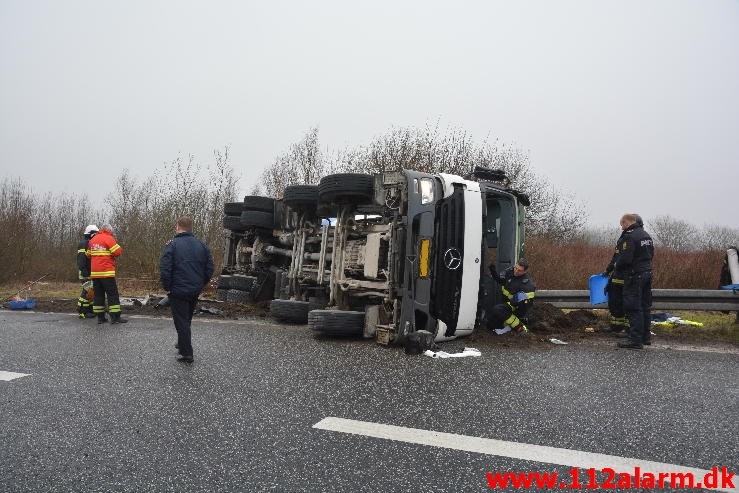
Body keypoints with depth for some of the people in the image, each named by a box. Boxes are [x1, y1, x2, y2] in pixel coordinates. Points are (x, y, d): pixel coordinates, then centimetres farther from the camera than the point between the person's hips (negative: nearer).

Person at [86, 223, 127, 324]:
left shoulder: (92, 240, 14)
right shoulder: (109, 238, -8)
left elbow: (88, 255, 22)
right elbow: (118, 252, -14)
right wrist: (115, 243, 1)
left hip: (94, 272, 7)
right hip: (106, 272, -7)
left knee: (98, 294, 10)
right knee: (113, 294, -4)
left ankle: (100, 317, 11)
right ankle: (115, 317, -8)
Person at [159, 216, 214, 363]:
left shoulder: (172, 244, -11)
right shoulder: (201, 245, 4)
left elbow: (164, 269, -17)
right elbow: (209, 268, 5)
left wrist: (167, 287, -6)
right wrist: (201, 284, 12)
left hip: (178, 290, -5)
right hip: (195, 290, 6)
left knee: (181, 322, 2)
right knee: (187, 319, 23)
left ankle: (187, 353, 4)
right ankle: (183, 344, 39)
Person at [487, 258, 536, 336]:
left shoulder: (527, 284, -25)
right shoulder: (510, 271, -6)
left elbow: (527, 303, -25)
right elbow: (500, 280, 10)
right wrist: (494, 273, -8)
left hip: (517, 308, -7)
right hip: (506, 301, 7)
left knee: (497, 310, -35)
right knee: (490, 325, 4)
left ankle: (520, 328, -22)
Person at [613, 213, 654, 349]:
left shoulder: (629, 237, -17)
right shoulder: (646, 235, 14)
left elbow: (625, 259, -22)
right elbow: (651, 254, 20)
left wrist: (616, 268, -4)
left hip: (634, 276, -10)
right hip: (647, 273, 10)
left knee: (633, 308, -5)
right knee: (645, 306, 16)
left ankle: (636, 340, -4)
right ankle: (646, 337, 25)